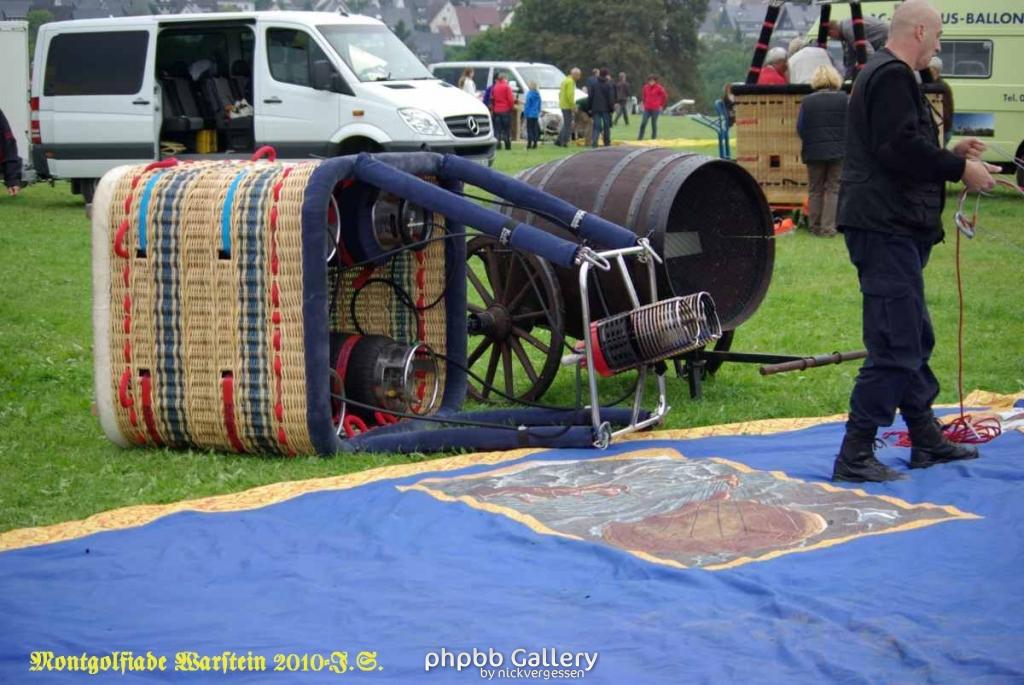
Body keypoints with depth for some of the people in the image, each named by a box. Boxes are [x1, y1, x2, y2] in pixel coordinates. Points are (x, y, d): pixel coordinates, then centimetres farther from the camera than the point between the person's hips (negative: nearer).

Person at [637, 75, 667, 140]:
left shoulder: (658, 88, -6)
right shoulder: (646, 87, 6)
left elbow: (665, 96, 2)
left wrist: (661, 105, 2)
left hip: (655, 109, -3)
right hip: (647, 109, 3)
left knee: (654, 123, 1)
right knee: (643, 123, -5)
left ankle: (653, 137, 10)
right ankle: (640, 137, -2)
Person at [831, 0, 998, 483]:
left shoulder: (886, 75, 21)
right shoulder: (892, 76, -14)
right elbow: (902, 149, -24)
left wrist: (951, 154, 17)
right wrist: (959, 168, -15)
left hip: (893, 228, 12)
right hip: (885, 226, -12)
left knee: (914, 338, 18)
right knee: (895, 344, -11)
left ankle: (926, 440, 28)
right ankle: (854, 456, -10)